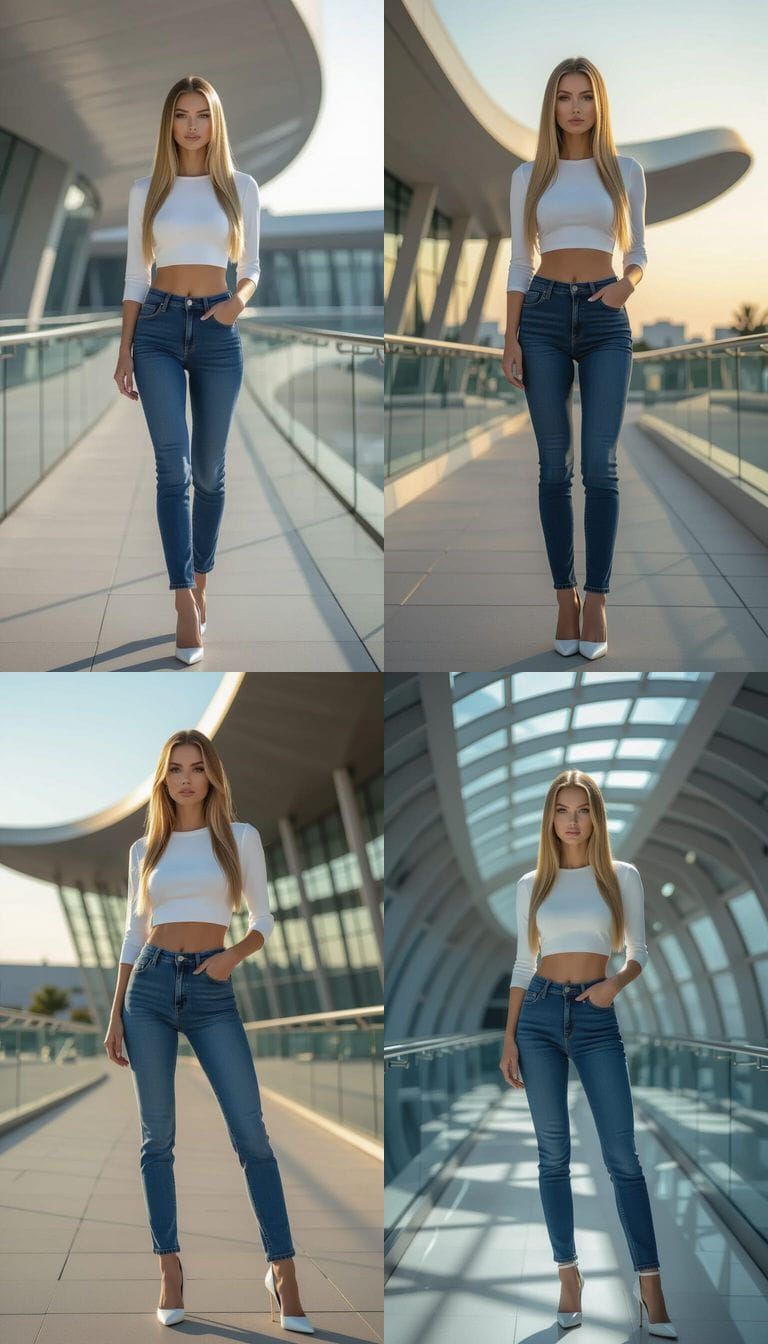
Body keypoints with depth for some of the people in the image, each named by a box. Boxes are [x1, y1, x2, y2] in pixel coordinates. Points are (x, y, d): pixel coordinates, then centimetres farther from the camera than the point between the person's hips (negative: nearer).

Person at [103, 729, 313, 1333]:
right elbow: (133, 934, 13)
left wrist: (234, 955, -13)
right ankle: (171, 1269, 10)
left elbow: (264, 919, 7)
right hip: (150, 986, 2)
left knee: (251, 1133, -7)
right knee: (158, 1135, 3)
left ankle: (283, 1269, -1)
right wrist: (115, 1015, 9)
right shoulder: (146, 849, 10)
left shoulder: (240, 837, 5)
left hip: (211, 991, -2)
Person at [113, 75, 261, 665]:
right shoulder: (147, 191, 6)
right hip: (159, 328, -1)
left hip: (218, 330, 1)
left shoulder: (240, 187, 6)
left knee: (209, 469, 7)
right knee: (174, 466, -11)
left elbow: (251, 266, 11)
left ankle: (200, 585, 23)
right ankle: (186, 605, -14)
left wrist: (239, 300, -12)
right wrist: (124, 351, 2)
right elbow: (135, 275, 8)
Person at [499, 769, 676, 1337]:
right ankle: (570, 1273, 11)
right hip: (540, 1014, 2)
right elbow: (523, 964, 10)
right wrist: (509, 1039, 5)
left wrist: (615, 983, -13)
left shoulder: (622, 876, 3)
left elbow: (640, 951, 8)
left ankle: (650, 1282, -2)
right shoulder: (532, 884, 7)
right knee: (553, 1152, 3)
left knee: (622, 1154, -5)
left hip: (597, 1018, -1)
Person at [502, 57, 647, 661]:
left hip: (606, 321, 0)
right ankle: (566, 598, 8)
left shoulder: (626, 171, 7)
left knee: (600, 465, -8)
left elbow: (637, 253, 12)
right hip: (544, 316, 1)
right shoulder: (528, 177, 7)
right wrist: (511, 340, -2)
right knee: (555, 465, 1)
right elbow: (519, 262, 7)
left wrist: (628, 284, -11)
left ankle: (596, 603, -3)